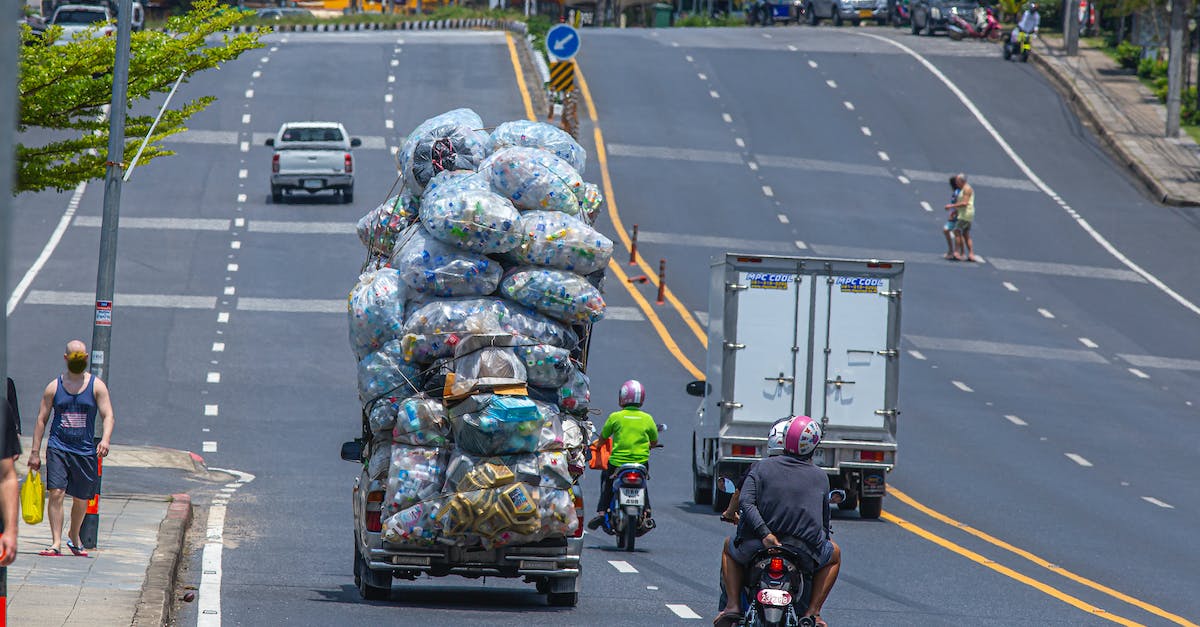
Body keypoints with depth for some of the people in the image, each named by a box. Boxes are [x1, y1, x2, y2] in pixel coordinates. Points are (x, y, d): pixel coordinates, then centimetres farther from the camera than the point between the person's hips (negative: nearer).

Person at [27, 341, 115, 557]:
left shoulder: (96, 386, 4)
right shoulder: (54, 387, 6)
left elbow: (107, 416, -3)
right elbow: (41, 419, 8)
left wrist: (105, 440, -23)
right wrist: (35, 452, 3)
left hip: (85, 450, 1)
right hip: (58, 448, -1)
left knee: (81, 499, 9)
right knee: (56, 492, -15)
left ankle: (74, 538, 33)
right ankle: (56, 543, -16)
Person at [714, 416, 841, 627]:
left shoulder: (761, 467, 3)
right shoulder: (820, 477, 7)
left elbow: (746, 502, -13)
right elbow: (825, 521, 12)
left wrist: (764, 533, -17)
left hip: (757, 545, 0)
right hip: (806, 551, 0)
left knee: (729, 547, 34)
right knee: (834, 555, 33)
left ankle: (733, 606, 13)